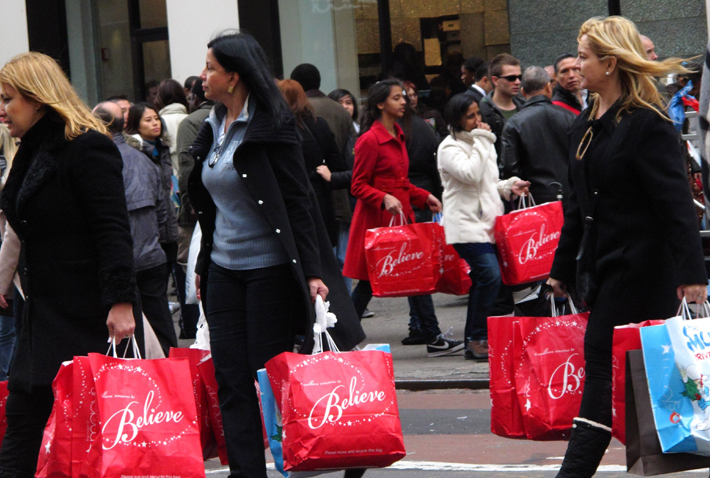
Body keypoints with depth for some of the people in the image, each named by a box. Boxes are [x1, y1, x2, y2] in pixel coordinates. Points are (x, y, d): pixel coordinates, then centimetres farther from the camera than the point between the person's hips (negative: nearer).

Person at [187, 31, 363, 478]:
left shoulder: (271, 127, -10)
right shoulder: (213, 129, 12)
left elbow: (298, 201, -13)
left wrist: (312, 270, -18)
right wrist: (203, 265, 19)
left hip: (269, 270, -7)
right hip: (223, 269, 7)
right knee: (231, 381, 3)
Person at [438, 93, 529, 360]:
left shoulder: (482, 143, 20)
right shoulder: (450, 148, -6)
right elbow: (470, 174, -22)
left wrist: (510, 187, 10)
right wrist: (481, 142, -13)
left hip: (485, 222, 9)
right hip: (465, 224, -9)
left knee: (481, 281, 8)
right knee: (490, 274, -21)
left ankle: (473, 342, 14)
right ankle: (478, 339, -15)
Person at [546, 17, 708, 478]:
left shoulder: (647, 124, -13)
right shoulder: (586, 124, 14)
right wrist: (564, 267, 23)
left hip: (639, 268, -8)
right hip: (602, 265, 8)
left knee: (604, 360, -9)